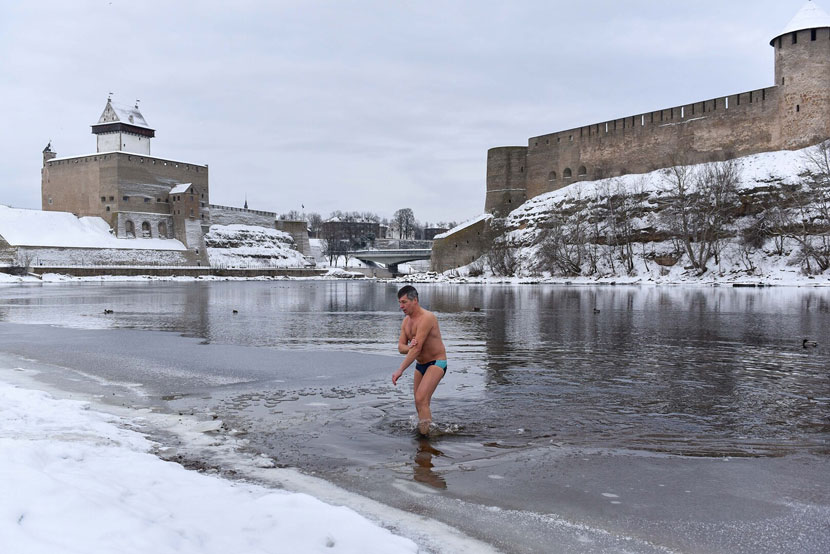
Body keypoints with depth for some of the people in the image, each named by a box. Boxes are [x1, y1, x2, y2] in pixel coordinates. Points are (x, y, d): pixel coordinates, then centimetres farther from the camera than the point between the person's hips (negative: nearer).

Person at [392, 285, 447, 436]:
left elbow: (417, 349, -27)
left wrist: (400, 370, -30)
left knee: (421, 399, -23)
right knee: (420, 405, 13)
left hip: (436, 363, -9)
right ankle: (424, 431, 29)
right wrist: (408, 347, -25)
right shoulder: (406, 320, 6)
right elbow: (401, 347, 1)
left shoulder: (427, 318, -22)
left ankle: (426, 435, -21)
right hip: (420, 365, 9)